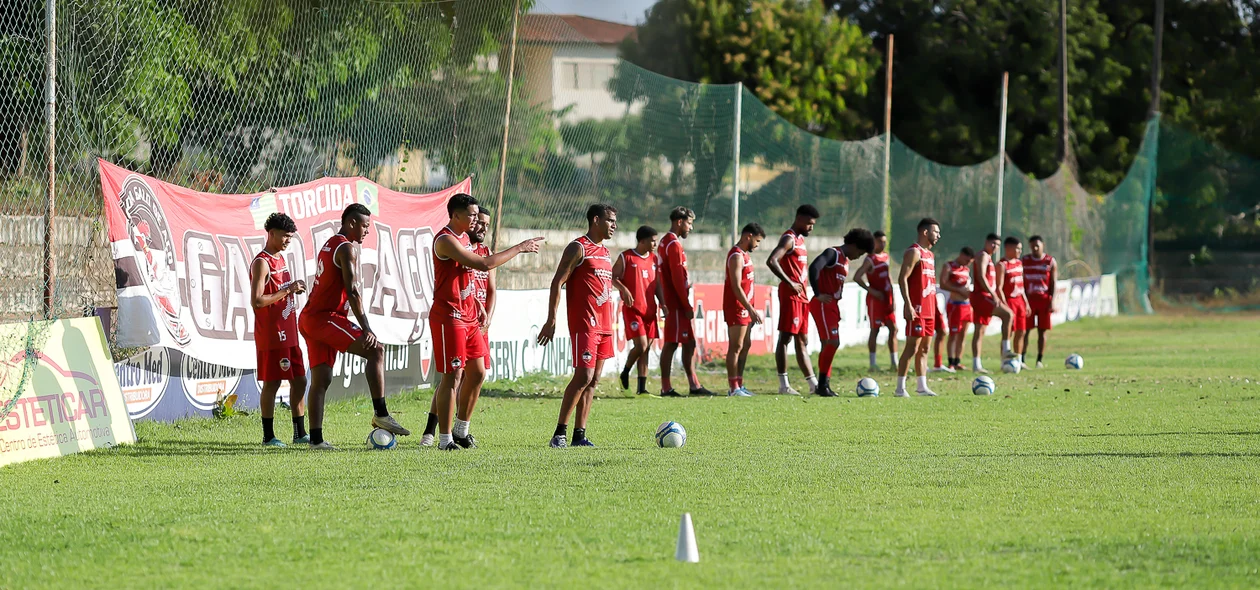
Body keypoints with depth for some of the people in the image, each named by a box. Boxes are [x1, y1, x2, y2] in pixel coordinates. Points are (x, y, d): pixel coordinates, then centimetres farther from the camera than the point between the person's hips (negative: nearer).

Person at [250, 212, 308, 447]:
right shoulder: (262, 263, -13)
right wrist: (287, 291, -18)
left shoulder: (280, 259, 16)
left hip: (288, 333, 9)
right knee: (272, 382, -5)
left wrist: (294, 289, 7)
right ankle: (268, 436, 1)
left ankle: (300, 434, 15)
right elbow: (257, 301, -21)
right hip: (270, 334, -9)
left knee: (299, 380, 9)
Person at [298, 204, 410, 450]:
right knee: (376, 350, -14)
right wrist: (366, 329, -19)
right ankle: (381, 414, -18)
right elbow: (352, 291, -17)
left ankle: (316, 439, 4)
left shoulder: (329, 245, 22)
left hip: (310, 319, 10)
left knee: (321, 379, 7)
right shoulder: (346, 248, -9)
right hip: (325, 317, -10)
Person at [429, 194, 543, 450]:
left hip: (469, 317, 9)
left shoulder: (465, 238, 13)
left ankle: (461, 429, 25)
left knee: (477, 372, 11)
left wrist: (478, 305, 17)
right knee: (452, 376, -7)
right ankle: (445, 438, -2)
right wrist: (519, 248, -19)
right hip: (449, 317, -9)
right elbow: (484, 264, -25)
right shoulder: (446, 241, -18)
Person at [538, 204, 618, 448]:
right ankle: (560, 433, -10)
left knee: (594, 380, 5)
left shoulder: (605, 252, 20)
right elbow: (557, 283, -11)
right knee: (584, 377, -14)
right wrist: (551, 320, -17)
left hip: (603, 325, 8)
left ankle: (579, 435, 6)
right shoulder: (578, 248, -6)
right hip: (583, 324, -8)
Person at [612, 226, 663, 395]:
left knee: (646, 348, 5)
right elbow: (613, 277, -5)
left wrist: (663, 303, 7)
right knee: (641, 345, -14)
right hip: (632, 309, -6)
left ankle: (642, 387, 7)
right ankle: (625, 373, 11)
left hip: (649, 309, 6)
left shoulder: (654, 259, 13)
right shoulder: (626, 257, -5)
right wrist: (624, 289, -23)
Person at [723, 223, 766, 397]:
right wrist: (751, 309, -24)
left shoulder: (745, 255, 17)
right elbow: (736, 286, -21)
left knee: (745, 345, 12)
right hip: (736, 308, -10)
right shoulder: (737, 256, -15)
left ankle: (739, 384, 16)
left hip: (745, 308, 10)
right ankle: (734, 388, -7)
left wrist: (751, 308, 16)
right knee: (736, 347, -8)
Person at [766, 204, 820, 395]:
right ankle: (784, 385, -8)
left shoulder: (800, 240, 19)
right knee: (786, 337, -8)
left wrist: (803, 288, 18)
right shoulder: (789, 239, -11)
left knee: (802, 341, 10)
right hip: (790, 294, -10)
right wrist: (790, 283, -23)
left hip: (801, 295, 10)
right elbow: (771, 261, -26)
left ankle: (813, 384, 12)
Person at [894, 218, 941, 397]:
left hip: (929, 309, 9)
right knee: (912, 347, -10)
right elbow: (902, 278, -17)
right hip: (917, 309, -9)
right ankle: (900, 388, -8)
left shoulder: (929, 254, 19)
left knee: (924, 348, 10)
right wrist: (908, 305, -23)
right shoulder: (914, 252, -10)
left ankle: (922, 386, 14)